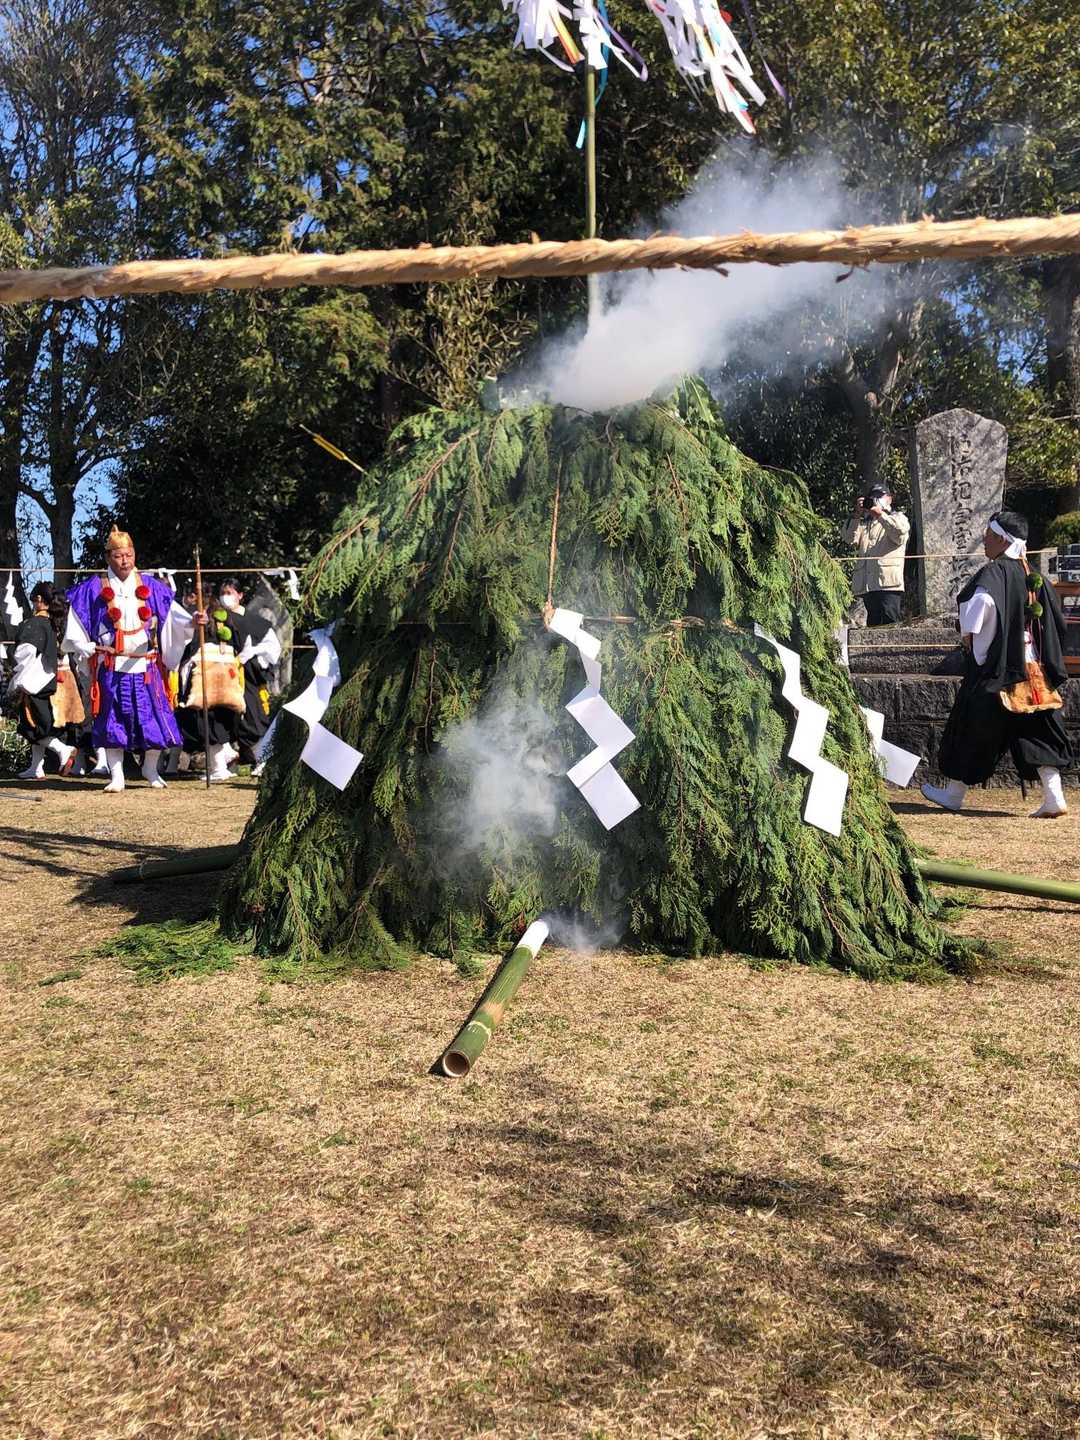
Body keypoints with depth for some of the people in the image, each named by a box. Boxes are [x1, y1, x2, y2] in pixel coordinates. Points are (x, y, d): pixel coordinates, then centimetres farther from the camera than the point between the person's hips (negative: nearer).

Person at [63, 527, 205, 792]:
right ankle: (116, 776, 12)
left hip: (146, 667, 1)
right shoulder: (94, 589, 4)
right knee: (113, 720, 2)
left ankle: (151, 770, 19)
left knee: (154, 718, 0)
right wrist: (91, 649, -5)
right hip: (111, 668, -1)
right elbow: (75, 630, 7)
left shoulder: (151, 587, 7)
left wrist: (191, 621, -23)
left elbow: (173, 615, -4)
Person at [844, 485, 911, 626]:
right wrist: (856, 515, 0)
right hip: (867, 585, 5)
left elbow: (901, 533, -8)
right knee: (873, 625, 4)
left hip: (889, 583, -5)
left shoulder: (897, 518, 16)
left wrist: (880, 515, -10)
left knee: (888, 625, -15)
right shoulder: (864, 523, 27)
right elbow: (850, 539, 8)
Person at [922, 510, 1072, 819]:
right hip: (1032, 668, 7)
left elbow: (983, 600, -33)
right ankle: (1054, 797, 0)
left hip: (993, 667, -7)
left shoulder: (994, 571, -13)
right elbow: (1057, 617, 16)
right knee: (1037, 733, 8)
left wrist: (967, 634, -17)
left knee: (973, 728, 6)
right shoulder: (1032, 576, 10)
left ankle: (953, 793, 18)